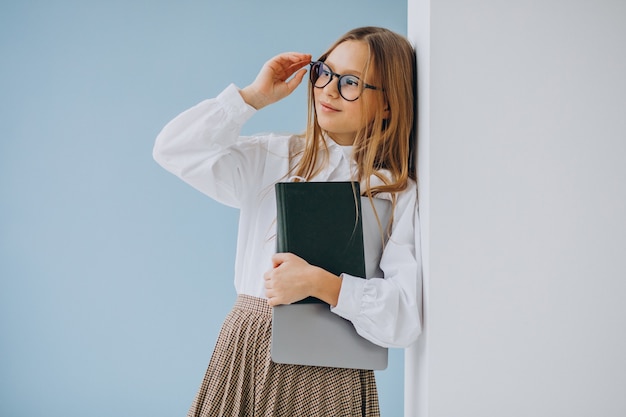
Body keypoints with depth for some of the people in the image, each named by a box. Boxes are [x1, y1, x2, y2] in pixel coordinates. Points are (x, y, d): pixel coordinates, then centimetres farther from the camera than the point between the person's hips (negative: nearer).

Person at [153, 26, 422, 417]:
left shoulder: (399, 194, -5)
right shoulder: (274, 158, 7)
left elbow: (406, 317, -12)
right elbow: (175, 150, -1)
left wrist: (319, 283, -22)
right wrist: (256, 95, -1)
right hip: (244, 354, 3)